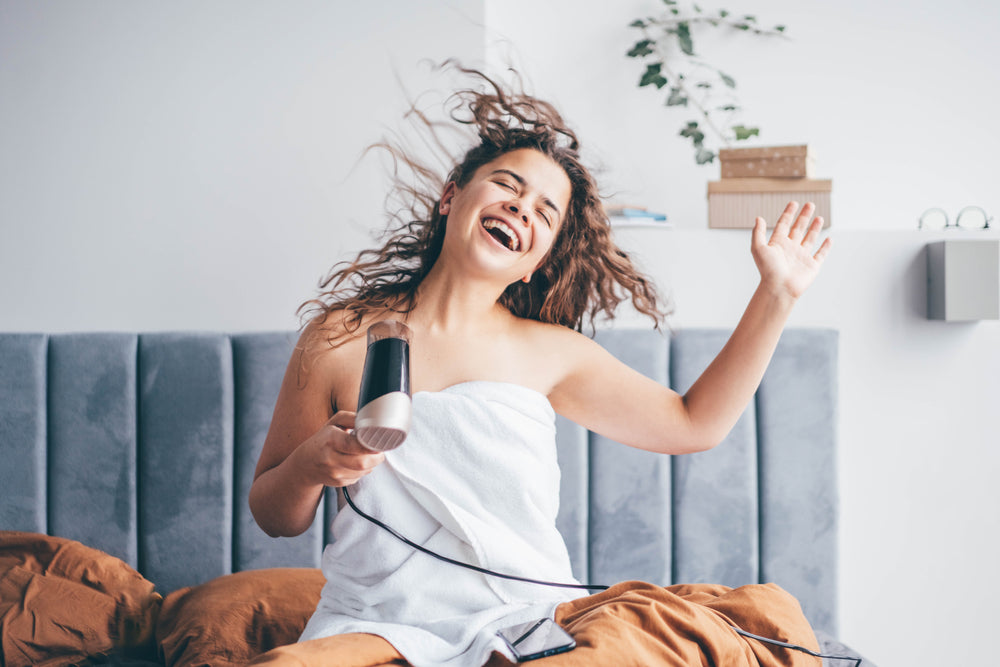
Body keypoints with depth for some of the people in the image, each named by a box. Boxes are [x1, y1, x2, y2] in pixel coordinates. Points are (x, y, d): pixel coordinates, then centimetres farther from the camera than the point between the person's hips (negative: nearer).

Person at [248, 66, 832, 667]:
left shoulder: (549, 353, 10)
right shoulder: (341, 340, 4)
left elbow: (693, 423, 18)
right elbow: (275, 516, 11)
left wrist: (777, 295, 14)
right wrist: (310, 466, -12)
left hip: (530, 618, 3)